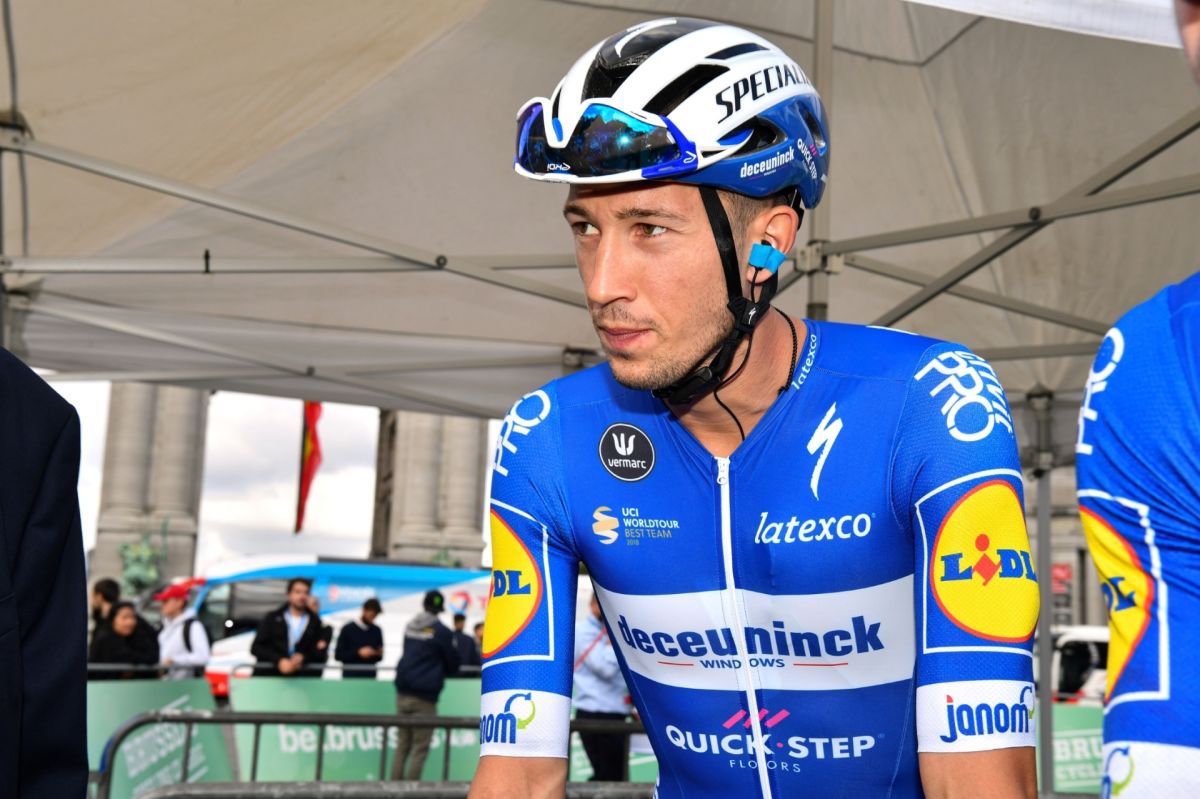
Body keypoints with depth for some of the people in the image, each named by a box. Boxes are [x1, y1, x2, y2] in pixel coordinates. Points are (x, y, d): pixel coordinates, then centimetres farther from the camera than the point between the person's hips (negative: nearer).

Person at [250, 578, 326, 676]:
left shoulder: (315, 622, 12)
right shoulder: (272, 618, 10)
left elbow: (319, 654, 10)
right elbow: (256, 648, 3)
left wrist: (303, 658, -12)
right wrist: (279, 661, -13)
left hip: (298, 678, 0)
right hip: (267, 675, 0)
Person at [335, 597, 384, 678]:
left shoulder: (376, 631, 8)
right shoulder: (348, 629, -1)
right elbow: (338, 655, -4)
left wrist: (378, 654, -8)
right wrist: (358, 653, -15)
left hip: (370, 676, 3)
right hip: (351, 676, -3)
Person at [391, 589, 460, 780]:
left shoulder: (410, 627, 9)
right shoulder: (442, 631, -8)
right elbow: (453, 664, 1)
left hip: (403, 692, 6)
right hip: (425, 695, -6)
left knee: (402, 744, 12)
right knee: (420, 747, 0)